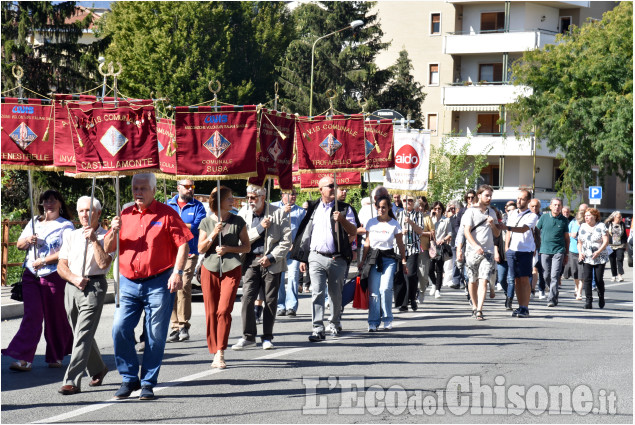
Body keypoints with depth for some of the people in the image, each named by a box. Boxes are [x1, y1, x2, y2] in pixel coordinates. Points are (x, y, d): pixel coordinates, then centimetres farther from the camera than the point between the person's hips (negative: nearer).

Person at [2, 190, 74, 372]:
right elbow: (19, 245, 19)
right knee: (31, 315, -4)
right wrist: (28, 240, -3)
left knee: (54, 316, 4)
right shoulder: (34, 222, 17)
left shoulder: (65, 226, -1)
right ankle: (24, 359, -11)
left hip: (53, 275, -4)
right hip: (31, 275, 4)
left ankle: (56, 356, 21)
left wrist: (44, 261, -16)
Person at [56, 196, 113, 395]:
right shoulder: (71, 236, 15)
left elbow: (104, 263, -12)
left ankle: (72, 381, -18)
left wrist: (94, 240, -12)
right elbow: (61, 266, 9)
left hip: (94, 287, -6)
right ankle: (97, 369, 36)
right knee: (82, 334, 15)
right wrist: (74, 278, -9)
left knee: (83, 335, -13)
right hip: (72, 287, 6)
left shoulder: (106, 237, 1)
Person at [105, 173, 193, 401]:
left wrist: (177, 273, -14)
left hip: (159, 283, -4)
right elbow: (108, 248, 14)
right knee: (120, 329, -6)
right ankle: (129, 379, 8)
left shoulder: (166, 214, 0)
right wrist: (114, 232, -6)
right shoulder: (125, 215, 12)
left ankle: (148, 383, 9)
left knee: (155, 336, -1)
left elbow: (183, 244, -3)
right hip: (128, 283, 4)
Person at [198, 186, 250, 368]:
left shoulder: (237, 221, 5)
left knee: (224, 310, -14)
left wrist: (228, 248, -9)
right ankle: (215, 353, 9)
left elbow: (247, 246, 7)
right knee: (211, 312, 1)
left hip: (231, 269, -1)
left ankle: (220, 353, -12)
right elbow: (200, 249, 3)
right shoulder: (206, 222, 6)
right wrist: (213, 235, -11)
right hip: (210, 269, 1)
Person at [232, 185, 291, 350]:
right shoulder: (244, 213, 6)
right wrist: (260, 228, -12)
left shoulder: (278, 213, 0)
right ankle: (249, 336, 0)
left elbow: (286, 240, -1)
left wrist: (271, 257, -10)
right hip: (251, 261, 1)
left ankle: (267, 337, 13)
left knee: (270, 300, 3)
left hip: (272, 262, -1)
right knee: (247, 298, -8)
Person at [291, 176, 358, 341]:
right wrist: (302, 258, 11)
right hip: (316, 258, 0)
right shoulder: (313, 208, 12)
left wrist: (342, 220, -18)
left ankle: (335, 324, 28)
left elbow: (353, 232, 0)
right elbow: (305, 233, 15)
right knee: (317, 292, -11)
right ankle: (318, 329, -15)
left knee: (336, 294, 10)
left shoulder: (344, 208, 7)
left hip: (337, 258, 0)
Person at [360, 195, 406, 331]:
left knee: (385, 288, -16)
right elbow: (367, 243, 13)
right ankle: (373, 322, 2)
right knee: (373, 291, -4)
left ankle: (387, 320, -1)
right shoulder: (371, 222, 6)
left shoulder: (394, 224, -1)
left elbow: (400, 244, 5)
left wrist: (404, 262, 3)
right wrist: (362, 261, 12)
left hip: (389, 259, -2)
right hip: (373, 259, 2)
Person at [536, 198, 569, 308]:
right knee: (546, 276, 5)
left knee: (554, 276, -10)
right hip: (545, 250, 2)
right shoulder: (544, 217, 5)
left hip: (558, 250, -2)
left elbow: (566, 237, 12)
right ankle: (554, 291, 28)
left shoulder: (564, 220, 5)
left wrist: (567, 254, 11)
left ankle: (552, 299, -11)